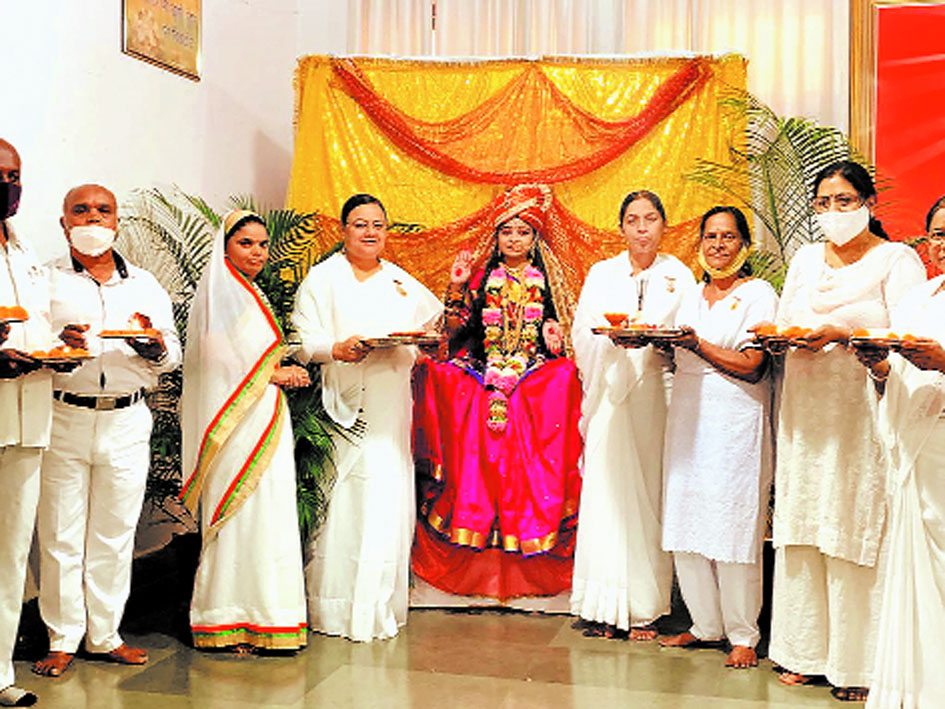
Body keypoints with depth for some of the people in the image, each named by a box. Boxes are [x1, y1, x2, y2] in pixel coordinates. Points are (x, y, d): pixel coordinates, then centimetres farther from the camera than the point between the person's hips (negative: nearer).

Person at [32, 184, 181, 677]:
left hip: (127, 421, 2)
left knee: (115, 533, 7)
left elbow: (173, 355, 14)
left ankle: (104, 635, 19)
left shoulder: (146, 285, 14)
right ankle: (62, 640, 13)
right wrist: (57, 343, -19)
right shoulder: (44, 281, 6)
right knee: (60, 533, 0)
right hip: (62, 418, -2)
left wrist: (155, 345, -9)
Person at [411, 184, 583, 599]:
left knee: (528, 464, -9)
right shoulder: (482, 279, 8)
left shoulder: (544, 283, 9)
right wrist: (457, 287, -8)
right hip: (482, 384, 0)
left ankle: (528, 568, 2)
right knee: (478, 460, -7)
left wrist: (554, 341, -11)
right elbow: (455, 331, 2)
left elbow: (555, 344, 12)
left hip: (533, 388, 0)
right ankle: (478, 563, 4)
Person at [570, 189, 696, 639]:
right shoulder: (601, 274, 14)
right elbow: (583, 336, 7)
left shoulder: (680, 277, 10)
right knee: (606, 492, -4)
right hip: (611, 395, 1)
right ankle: (604, 606, 2)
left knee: (650, 497, -3)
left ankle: (644, 609, 3)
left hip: (656, 395, -1)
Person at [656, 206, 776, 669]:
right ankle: (705, 625, 18)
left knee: (734, 526, -5)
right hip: (687, 419, 6)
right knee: (685, 523, 5)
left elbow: (751, 367, -9)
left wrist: (698, 345, -17)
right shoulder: (691, 297, 18)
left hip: (735, 421, -6)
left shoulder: (758, 294, 0)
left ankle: (743, 636, 6)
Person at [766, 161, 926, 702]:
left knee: (858, 532, -4)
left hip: (864, 413, -5)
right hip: (805, 411, 5)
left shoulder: (897, 259, 0)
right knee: (803, 531, 6)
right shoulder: (805, 259, 17)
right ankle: (806, 650, 17)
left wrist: (843, 334, -23)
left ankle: (859, 663, 7)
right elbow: (783, 323, 16)